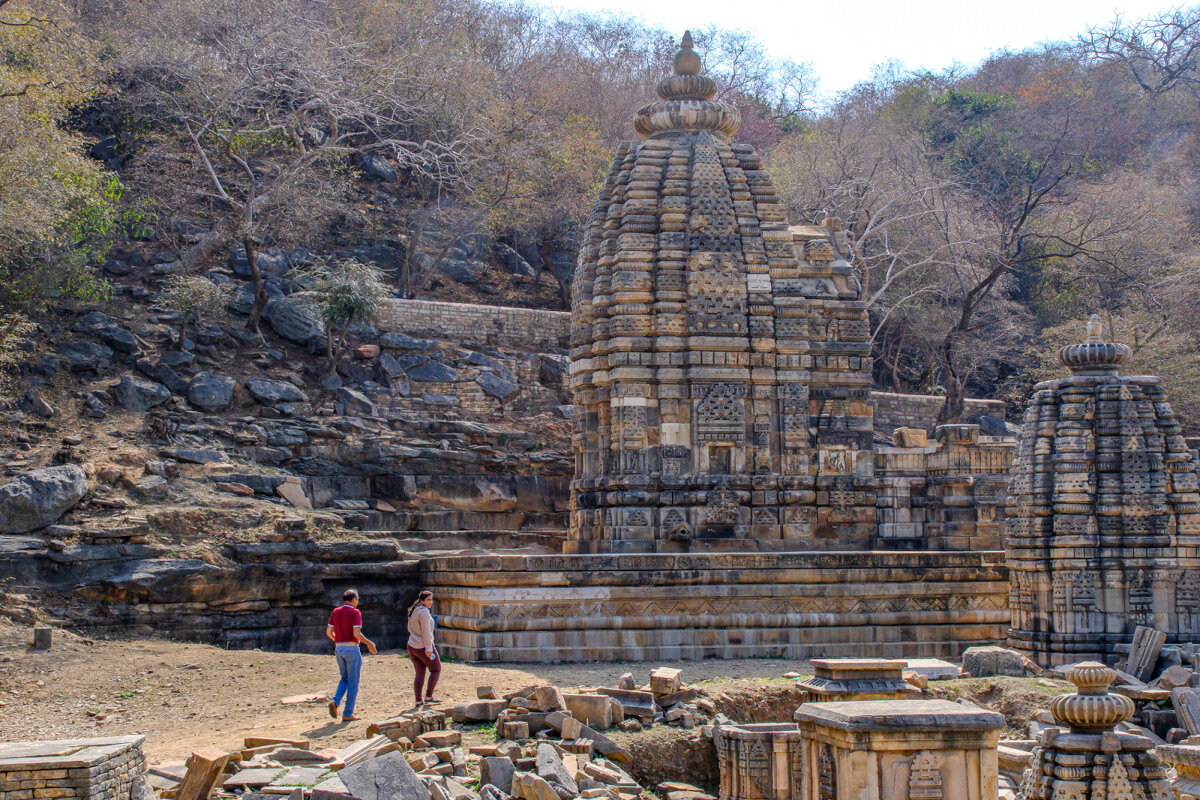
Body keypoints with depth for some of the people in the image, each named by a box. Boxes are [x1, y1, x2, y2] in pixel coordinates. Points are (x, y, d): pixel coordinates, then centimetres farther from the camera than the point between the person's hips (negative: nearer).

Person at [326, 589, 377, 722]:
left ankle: (335, 701, -5)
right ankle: (348, 714, 3)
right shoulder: (355, 612, -10)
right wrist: (369, 643, -6)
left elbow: (328, 632, 9)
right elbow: (356, 633, -19)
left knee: (345, 679, 20)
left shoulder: (336, 612, 9)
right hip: (352, 648, -6)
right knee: (353, 682, 3)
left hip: (338, 648, 6)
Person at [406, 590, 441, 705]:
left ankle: (418, 700, 8)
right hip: (423, 647, -8)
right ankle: (429, 696, 4)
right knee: (436, 669, 8)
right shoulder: (424, 612, -18)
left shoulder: (413, 611, 9)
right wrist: (428, 648, -22)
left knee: (420, 673, 12)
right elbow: (426, 631, -21)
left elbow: (409, 629, 19)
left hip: (412, 647, 8)